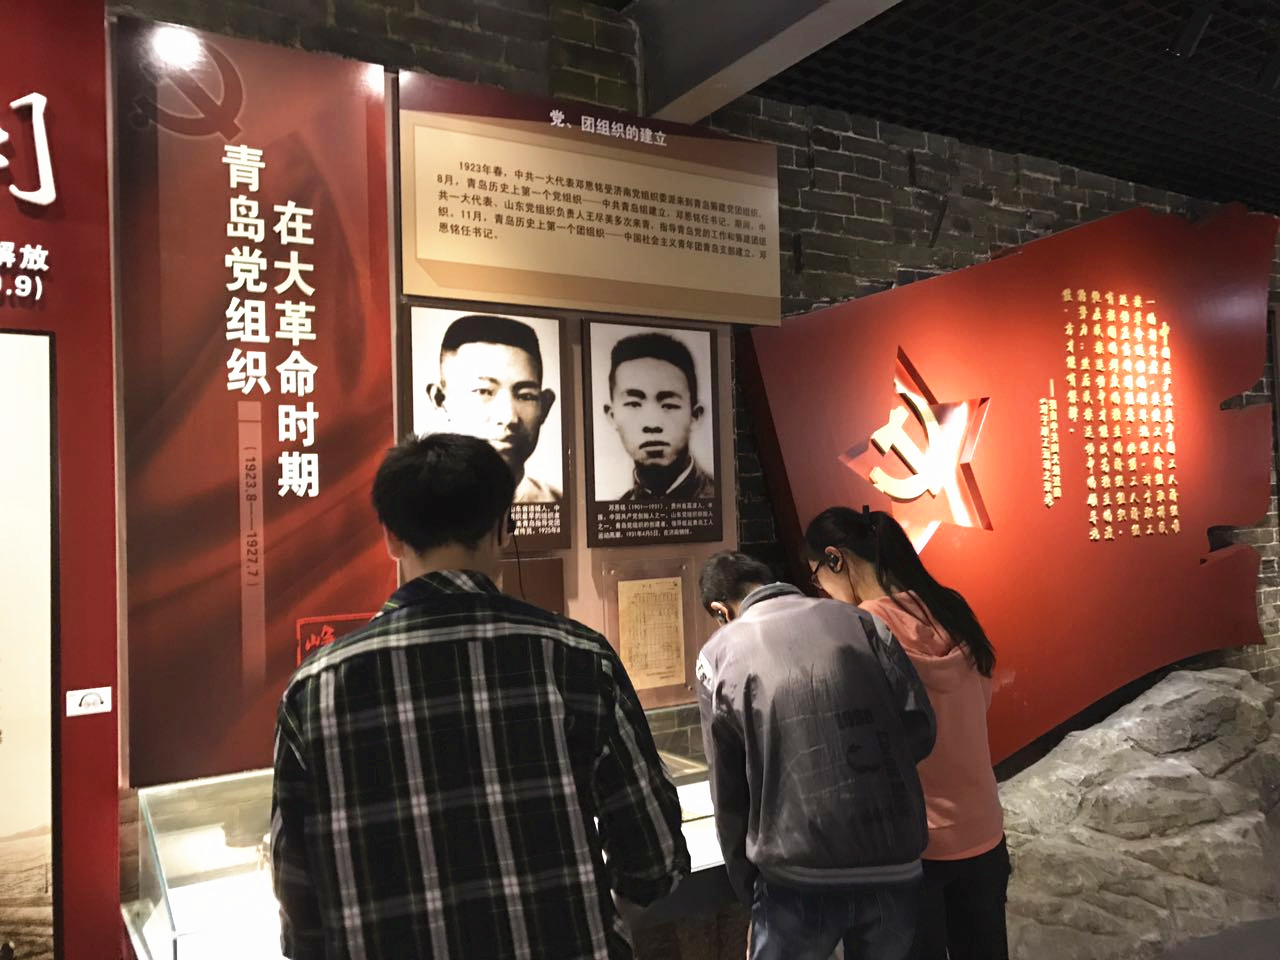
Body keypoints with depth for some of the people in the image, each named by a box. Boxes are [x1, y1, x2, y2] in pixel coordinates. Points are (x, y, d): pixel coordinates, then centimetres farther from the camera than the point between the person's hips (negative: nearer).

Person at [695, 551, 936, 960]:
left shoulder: (720, 654, -1)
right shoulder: (859, 621, 4)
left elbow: (728, 795, 2)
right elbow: (920, 729, 1)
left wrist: (748, 890, 13)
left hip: (799, 883, -3)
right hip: (895, 870, 3)